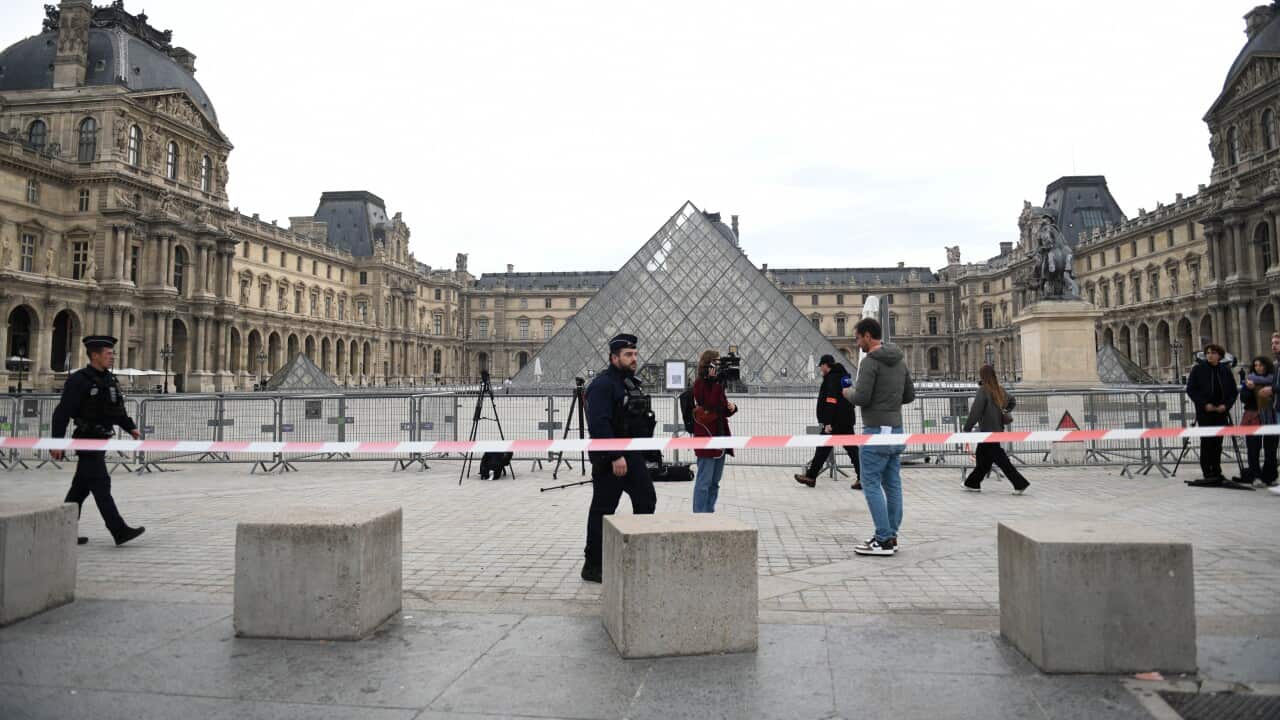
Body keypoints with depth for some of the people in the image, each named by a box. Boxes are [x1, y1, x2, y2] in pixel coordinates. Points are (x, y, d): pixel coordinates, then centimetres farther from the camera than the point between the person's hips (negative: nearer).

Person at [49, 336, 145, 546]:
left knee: (81, 488, 14)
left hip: (101, 440, 9)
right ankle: (120, 531, -11)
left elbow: (118, 410, 21)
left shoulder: (109, 379, 13)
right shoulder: (79, 380, -12)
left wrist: (130, 427, 7)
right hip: (88, 440, -9)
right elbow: (62, 412, -15)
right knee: (101, 485, -9)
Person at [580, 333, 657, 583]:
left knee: (646, 501, 11)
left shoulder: (632, 382, 16)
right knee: (602, 511, -1)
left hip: (633, 456, 9)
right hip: (609, 459, -9)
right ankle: (593, 567, 8)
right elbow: (599, 424, -24)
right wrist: (615, 457, -27)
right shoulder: (602, 384, -15)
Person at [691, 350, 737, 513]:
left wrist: (731, 408, -3)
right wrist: (716, 383, -21)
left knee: (715, 482, 13)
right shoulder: (700, 384, -9)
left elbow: (725, 411, 19)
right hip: (706, 438, -9)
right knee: (704, 482, -7)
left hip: (720, 437, 9)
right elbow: (711, 406, -22)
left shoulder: (716, 384, 14)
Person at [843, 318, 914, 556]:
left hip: (876, 431, -9)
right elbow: (909, 395, 17)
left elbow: (861, 398, -21)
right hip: (896, 429, 9)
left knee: (871, 485, -4)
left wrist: (848, 393, 0)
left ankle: (884, 540, -4)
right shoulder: (899, 361, 14)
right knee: (892, 484, 11)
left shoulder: (870, 361, -15)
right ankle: (890, 536, 16)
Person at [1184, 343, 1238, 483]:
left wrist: (1226, 405, -6)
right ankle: (1208, 473, 0)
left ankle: (1217, 473, 13)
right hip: (1204, 412, -3)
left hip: (1221, 412, 3)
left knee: (1218, 443, 5)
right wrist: (1204, 404, -12)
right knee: (1206, 442, -4)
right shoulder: (1198, 369, -1)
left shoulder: (1225, 370, 8)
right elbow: (1190, 390, -3)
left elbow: (1233, 391, 10)